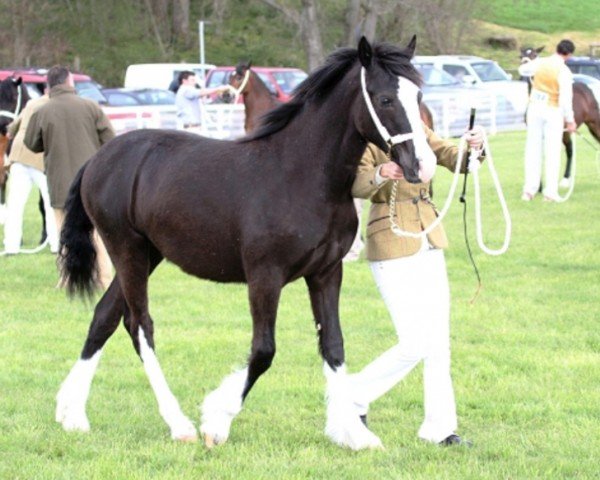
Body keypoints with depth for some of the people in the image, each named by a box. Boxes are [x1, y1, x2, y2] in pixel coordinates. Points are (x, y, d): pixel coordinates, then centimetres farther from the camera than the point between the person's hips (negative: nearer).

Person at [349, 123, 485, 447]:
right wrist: (380, 174, -47)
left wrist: (474, 148, -24)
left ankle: (439, 427, 16)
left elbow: (456, 161, -2)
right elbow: (358, 186, -26)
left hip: (429, 243, 7)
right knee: (413, 345, -9)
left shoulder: (418, 131, 9)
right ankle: (353, 399, 11)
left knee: (438, 343, 8)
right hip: (390, 248, -7)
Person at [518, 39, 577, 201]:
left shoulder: (540, 63, -3)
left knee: (532, 148, 10)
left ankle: (529, 190, 9)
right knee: (552, 151, 3)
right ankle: (550, 192, 3)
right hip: (553, 111, -4)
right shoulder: (564, 72, -17)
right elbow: (565, 100, -18)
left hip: (535, 107, 4)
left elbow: (522, 70, 17)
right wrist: (570, 121, -8)